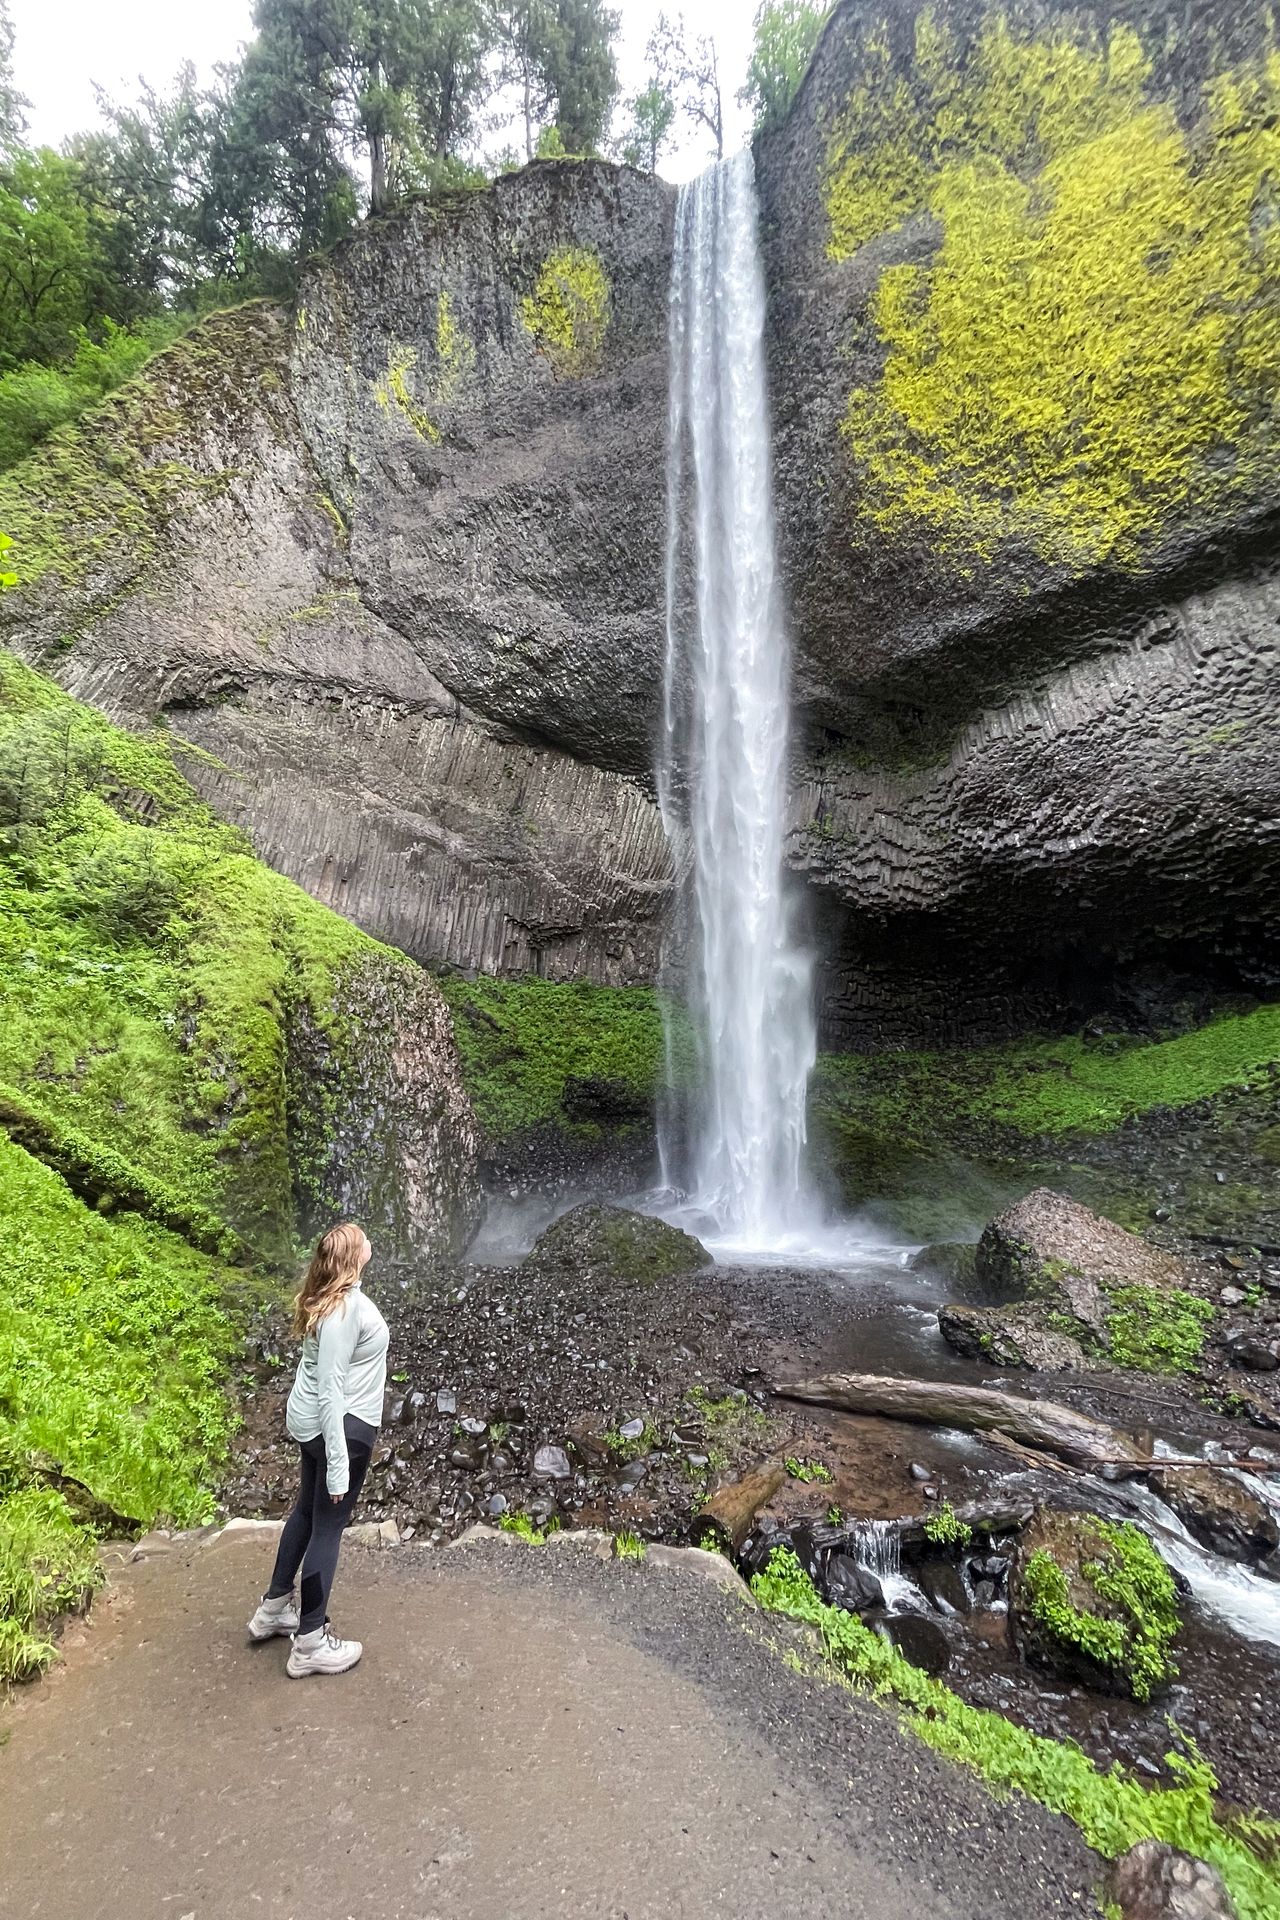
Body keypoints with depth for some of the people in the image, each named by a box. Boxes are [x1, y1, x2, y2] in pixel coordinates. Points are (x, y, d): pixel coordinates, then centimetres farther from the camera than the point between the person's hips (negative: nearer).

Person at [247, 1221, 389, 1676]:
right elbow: (331, 1391, -27)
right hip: (341, 1427, -9)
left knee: (307, 1510, 24)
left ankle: (274, 1607, 42)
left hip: (311, 1421, 9)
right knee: (328, 1526, 6)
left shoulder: (328, 1296, 2)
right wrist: (338, 1464, -22)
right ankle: (310, 1643, 21)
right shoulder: (346, 1306, -28)